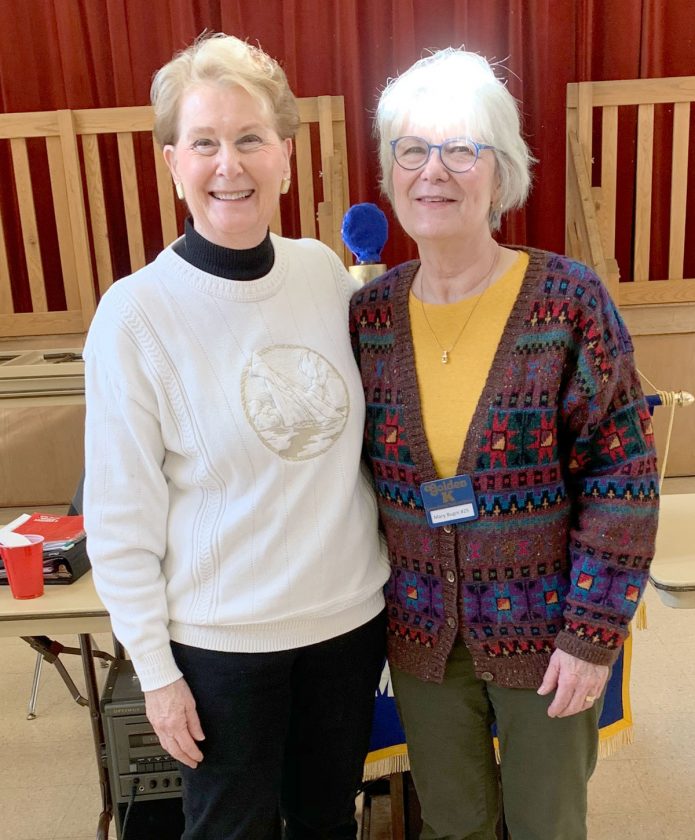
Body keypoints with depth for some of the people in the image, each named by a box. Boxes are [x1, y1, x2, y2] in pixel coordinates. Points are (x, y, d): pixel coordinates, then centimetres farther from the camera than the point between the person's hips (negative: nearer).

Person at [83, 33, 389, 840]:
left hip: (352, 612, 4)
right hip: (222, 638, -3)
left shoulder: (325, 269, -4)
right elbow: (120, 516, -11)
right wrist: (154, 669, -7)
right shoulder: (135, 313, -16)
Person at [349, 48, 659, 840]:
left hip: (542, 628, -2)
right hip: (420, 632, 3)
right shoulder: (369, 313, -6)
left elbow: (622, 475, -13)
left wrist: (594, 632, -12)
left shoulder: (568, 300, -16)